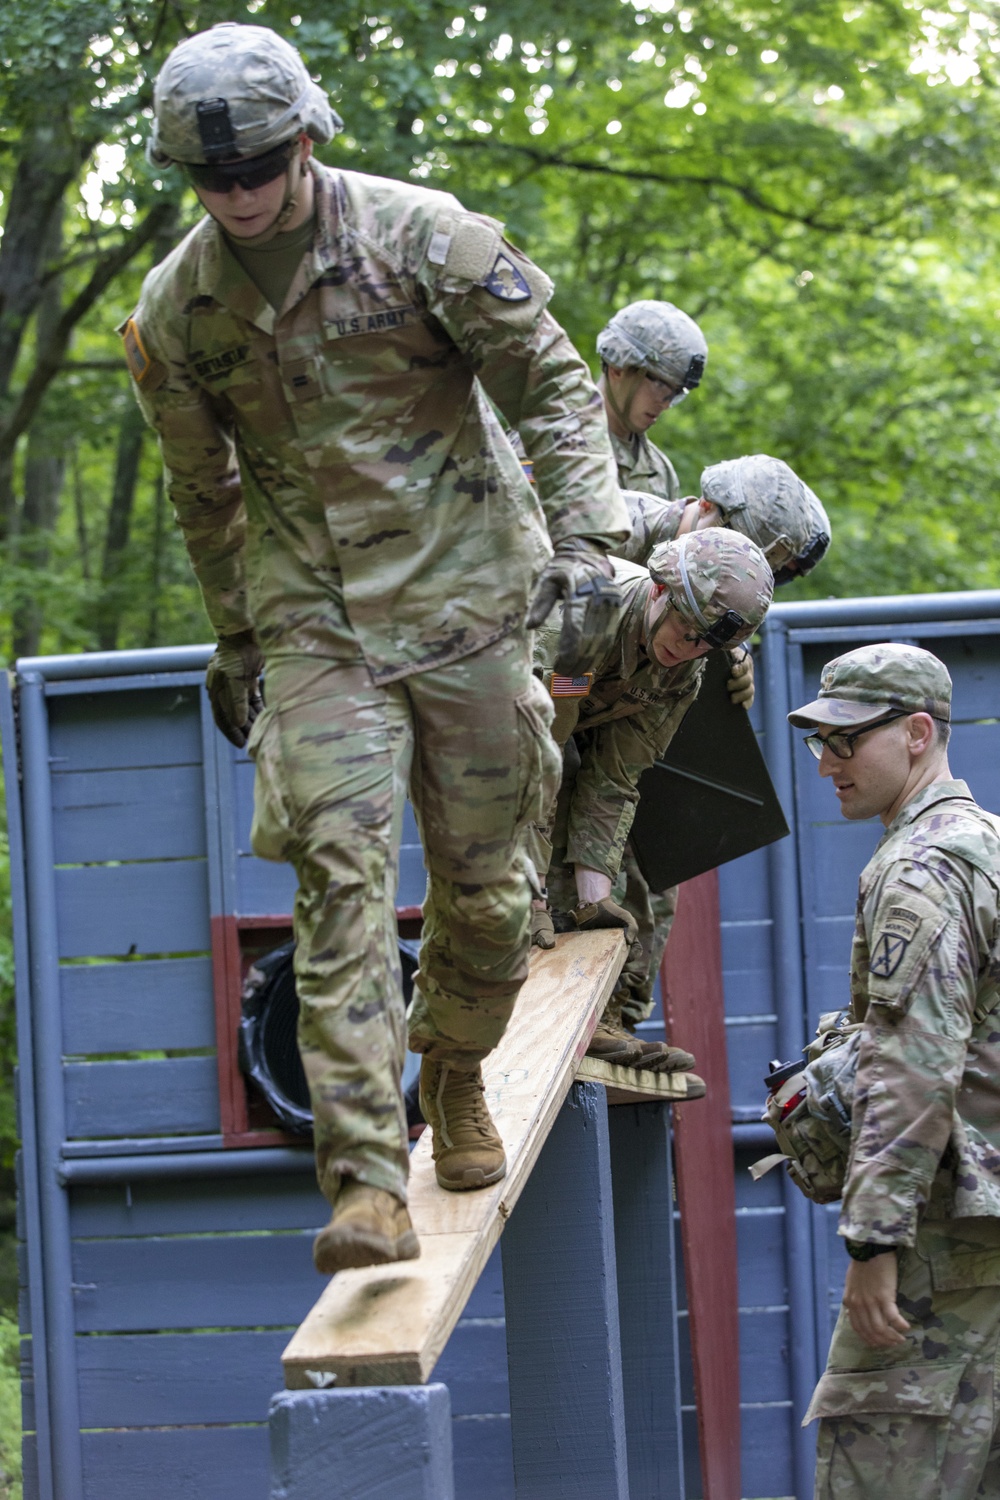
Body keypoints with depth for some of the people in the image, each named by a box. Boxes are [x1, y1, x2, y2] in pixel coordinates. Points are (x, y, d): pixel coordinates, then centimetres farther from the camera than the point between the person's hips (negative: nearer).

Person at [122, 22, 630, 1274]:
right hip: (315, 625, 1)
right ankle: (367, 1182, -21)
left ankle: (454, 1078, 37)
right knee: (343, 880, -15)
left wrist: (585, 540, -14)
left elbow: (553, 386, -4)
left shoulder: (426, 240, -10)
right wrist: (232, 641, 19)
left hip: (462, 602, -1)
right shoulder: (175, 311, -1)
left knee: (485, 887, 6)